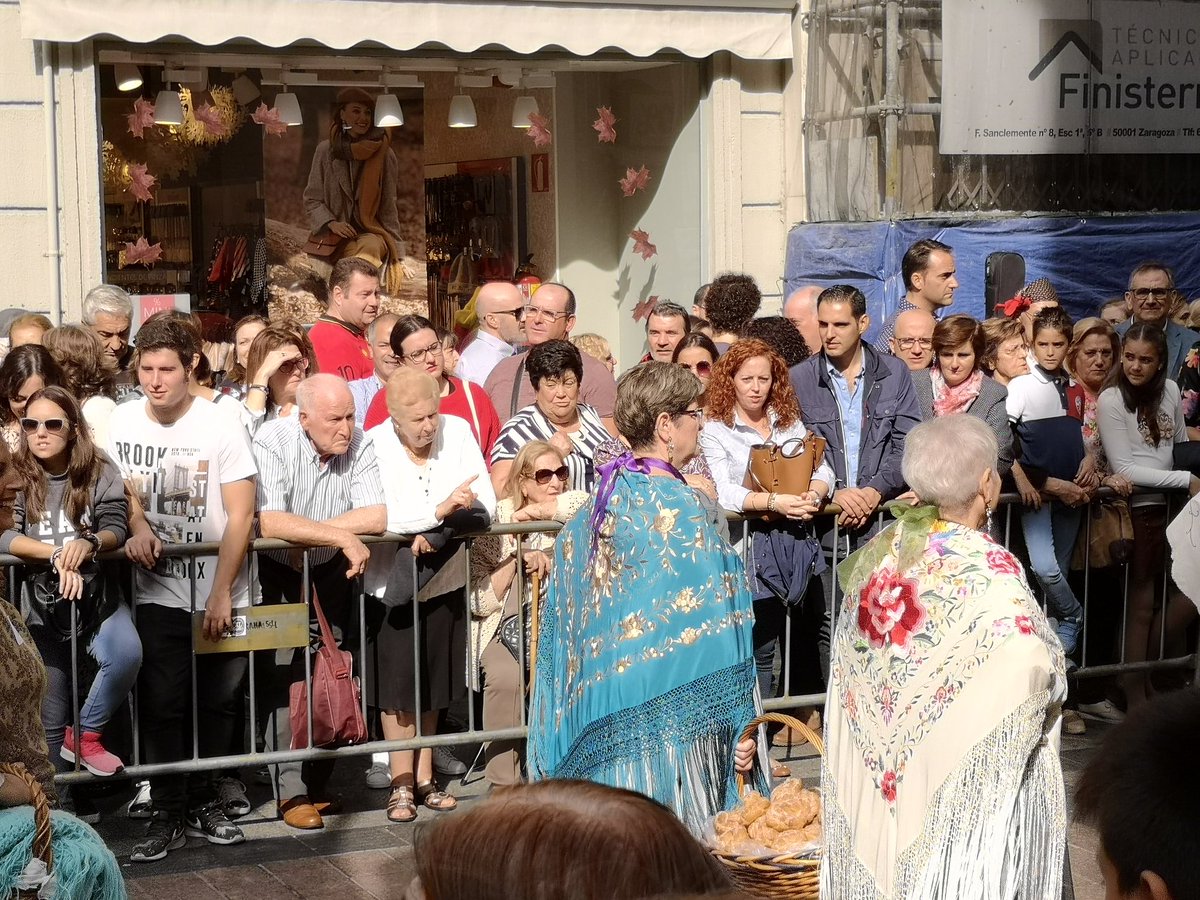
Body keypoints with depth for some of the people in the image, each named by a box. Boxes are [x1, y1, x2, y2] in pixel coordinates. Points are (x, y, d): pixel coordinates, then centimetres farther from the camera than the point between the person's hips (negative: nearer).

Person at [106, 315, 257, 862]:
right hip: (158, 592, 2)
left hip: (220, 596, -2)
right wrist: (137, 526, -6)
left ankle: (201, 804, 22)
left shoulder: (220, 428, -11)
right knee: (163, 707, 0)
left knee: (216, 705, 8)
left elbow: (240, 516, -10)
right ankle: (169, 814, 9)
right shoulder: (122, 421, -2)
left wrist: (221, 594, -13)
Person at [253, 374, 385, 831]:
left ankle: (317, 782, 19)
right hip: (274, 570, -4)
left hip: (329, 570, 4)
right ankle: (291, 790, -7)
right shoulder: (273, 441, -22)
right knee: (291, 674, -11)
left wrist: (303, 529, -25)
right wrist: (344, 537, -34)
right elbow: (269, 522, -33)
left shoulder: (359, 446, -11)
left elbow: (377, 517, -20)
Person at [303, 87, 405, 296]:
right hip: (339, 233, 1)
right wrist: (331, 223, -11)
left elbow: (389, 207, 7)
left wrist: (397, 253, 4)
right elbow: (312, 199, 8)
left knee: (370, 247, -37)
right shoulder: (326, 150, 2)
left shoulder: (383, 154, 3)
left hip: (374, 233, -1)